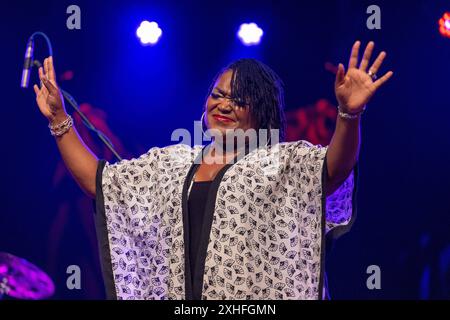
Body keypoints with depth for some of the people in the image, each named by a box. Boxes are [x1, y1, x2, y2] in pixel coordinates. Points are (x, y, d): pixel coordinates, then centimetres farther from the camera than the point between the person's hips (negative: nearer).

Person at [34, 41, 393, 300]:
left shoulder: (282, 162, -1)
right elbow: (97, 179, 18)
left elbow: (334, 169, -21)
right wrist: (59, 118, 13)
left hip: (253, 294, -4)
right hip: (177, 292, 5)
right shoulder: (171, 162, 15)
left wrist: (349, 114, -40)